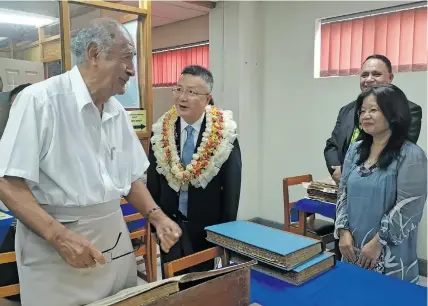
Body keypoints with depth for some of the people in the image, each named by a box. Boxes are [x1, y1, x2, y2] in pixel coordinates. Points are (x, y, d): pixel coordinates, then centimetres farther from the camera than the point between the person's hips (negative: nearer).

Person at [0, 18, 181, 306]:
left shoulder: (118, 112, 7)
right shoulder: (39, 100, -14)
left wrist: (156, 216, -2)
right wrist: (59, 235, -24)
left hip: (114, 237, 7)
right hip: (53, 241, -6)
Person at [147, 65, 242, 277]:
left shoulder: (224, 134, -13)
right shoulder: (161, 132, -4)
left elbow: (231, 187, -8)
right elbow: (153, 182, 3)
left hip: (207, 227, -2)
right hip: (169, 223, 2)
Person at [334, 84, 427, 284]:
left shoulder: (411, 155, -11)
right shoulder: (356, 150, 6)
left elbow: (408, 208, -15)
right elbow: (343, 194, 7)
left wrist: (377, 243, -15)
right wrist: (343, 231, -4)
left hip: (390, 255, -5)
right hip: (353, 248, 5)